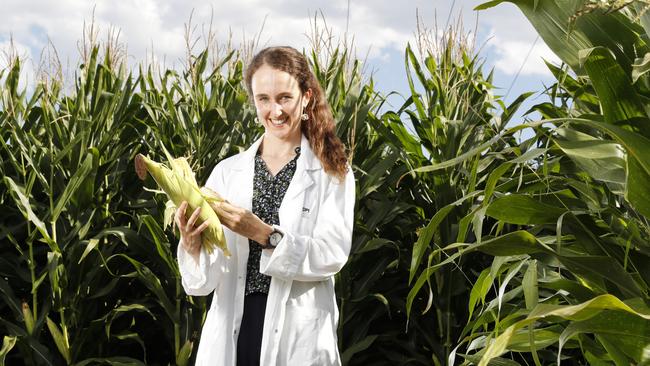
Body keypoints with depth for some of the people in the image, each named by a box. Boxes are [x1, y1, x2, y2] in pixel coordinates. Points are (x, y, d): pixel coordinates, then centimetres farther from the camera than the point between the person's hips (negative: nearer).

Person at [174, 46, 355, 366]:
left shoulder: (332, 173, 0)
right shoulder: (227, 172, 4)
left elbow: (333, 255, -13)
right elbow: (204, 280, -2)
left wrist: (263, 233, -25)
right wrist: (192, 244, -23)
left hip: (299, 339, -2)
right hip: (233, 332, 2)